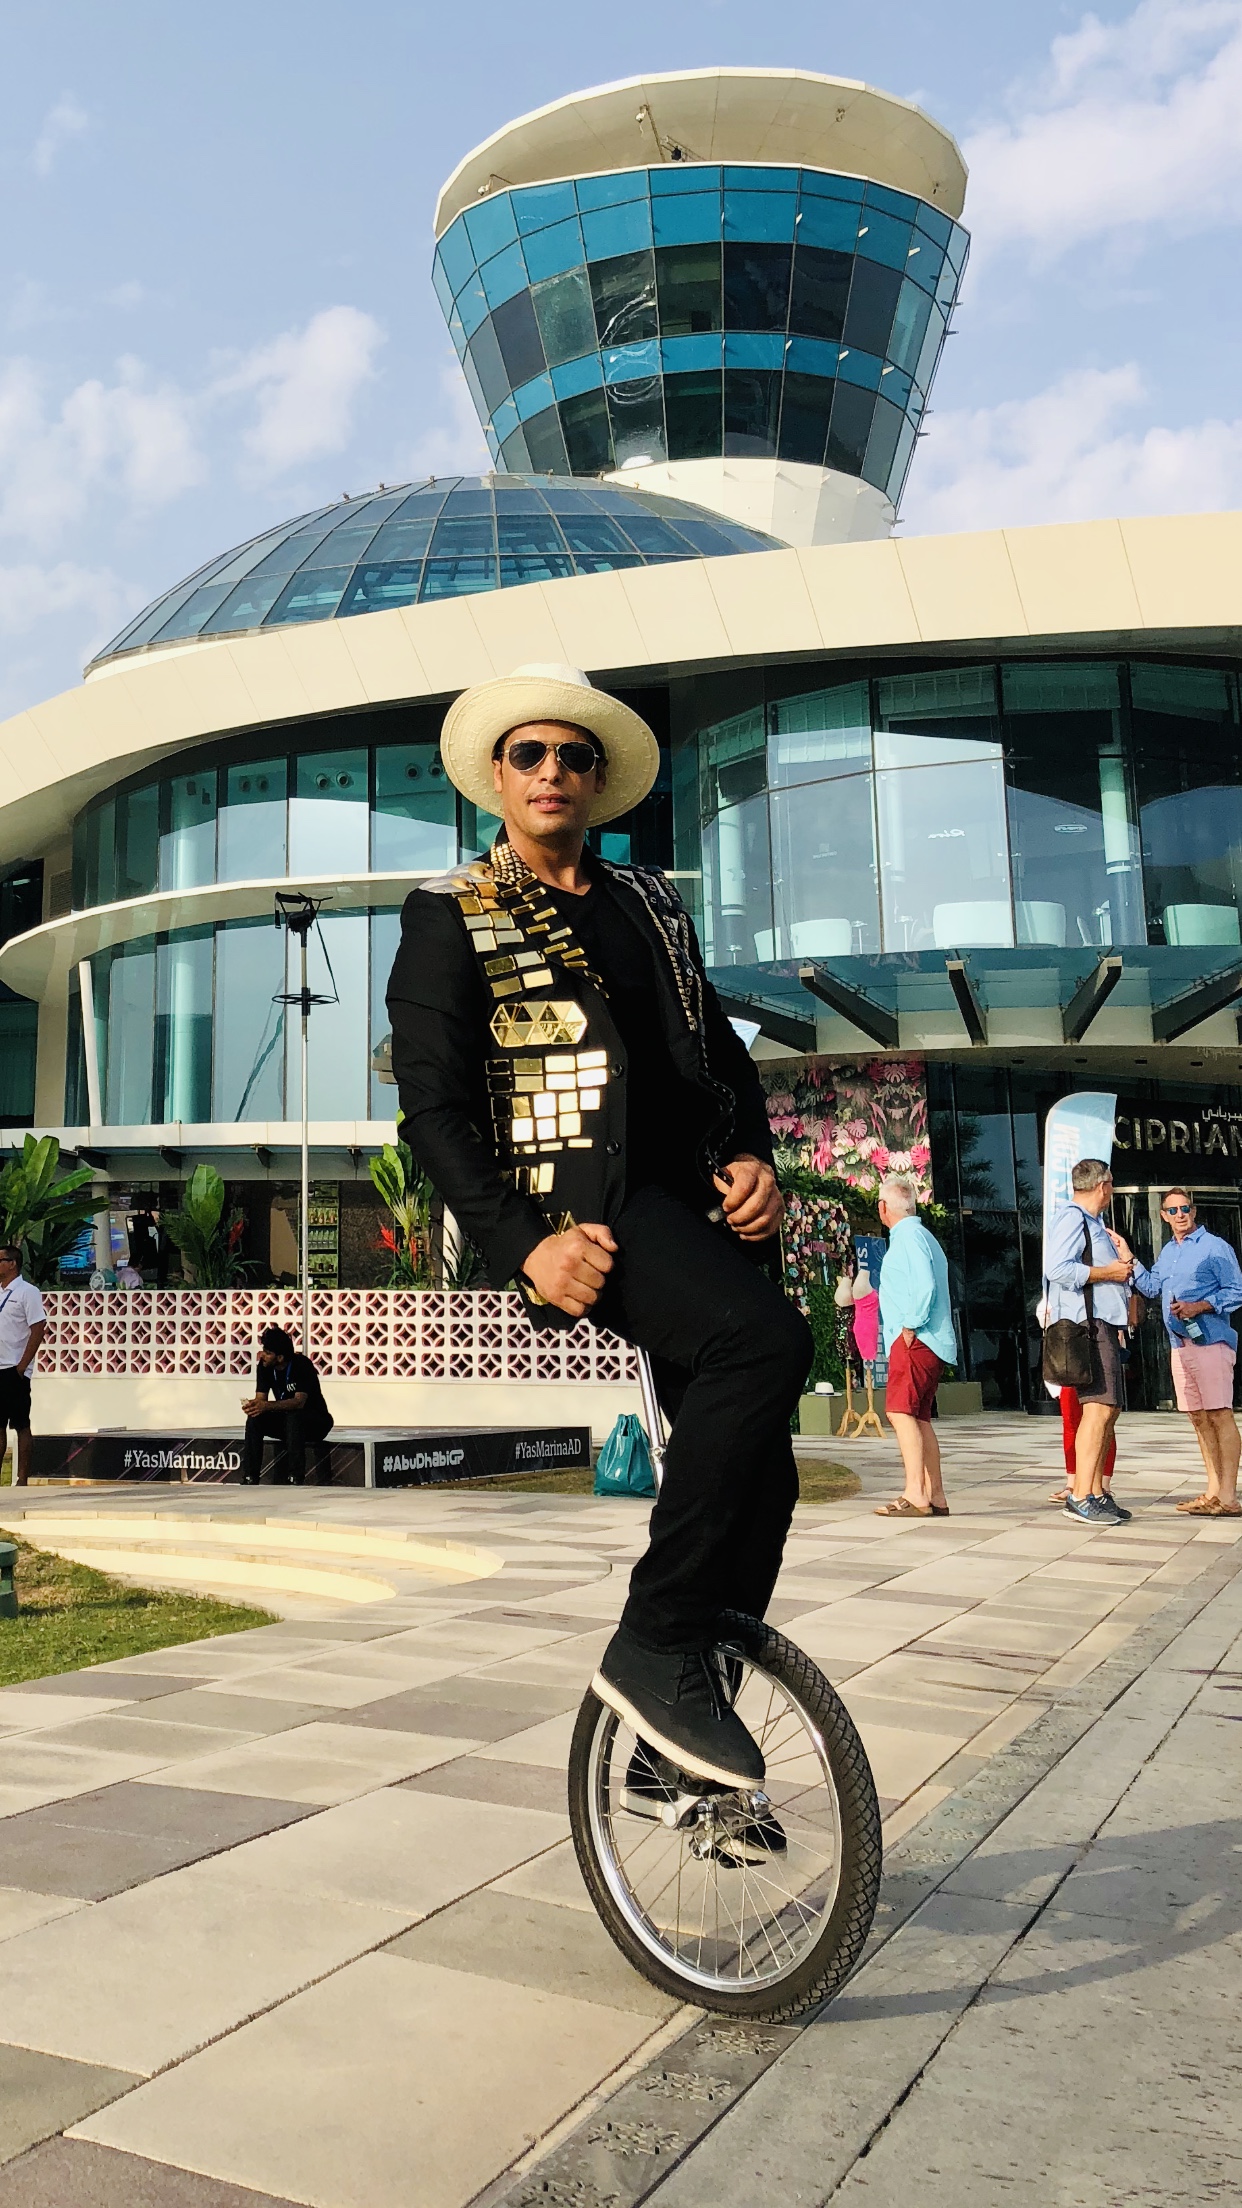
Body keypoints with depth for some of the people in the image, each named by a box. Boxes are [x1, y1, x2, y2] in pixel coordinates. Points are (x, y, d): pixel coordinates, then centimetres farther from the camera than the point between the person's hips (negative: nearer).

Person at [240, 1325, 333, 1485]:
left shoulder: (302, 1365, -24)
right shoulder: (264, 1366, -7)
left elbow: (299, 1402, -34)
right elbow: (261, 1398, -11)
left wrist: (267, 1406, -47)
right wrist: (253, 1406, -36)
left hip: (316, 1420, -6)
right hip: (285, 1420, 6)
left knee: (293, 1417, -37)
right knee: (254, 1419, -20)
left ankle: (296, 1479, -37)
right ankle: (250, 1479, -20)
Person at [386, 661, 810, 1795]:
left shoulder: (650, 902, 21)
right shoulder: (451, 915, 4)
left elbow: (721, 1047, 21)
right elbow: (434, 1106, -5)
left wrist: (753, 1158, 1)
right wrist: (521, 1244, -18)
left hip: (699, 1201, 7)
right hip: (587, 1203, -6)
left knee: (757, 1478, 5)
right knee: (764, 1341, -32)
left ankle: (673, 1747, 22)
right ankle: (655, 1649, -18)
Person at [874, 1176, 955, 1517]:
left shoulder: (908, 1236, -9)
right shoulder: (922, 1236, 22)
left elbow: (924, 1286, -21)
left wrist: (910, 1327, -16)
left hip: (914, 1340, -11)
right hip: (933, 1343, 11)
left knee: (900, 1411, -16)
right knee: (919, 1417, 10)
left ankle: (915, 1495, -22)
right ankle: (935, 1497, 10)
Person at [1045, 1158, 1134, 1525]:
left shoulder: (1091, 1222, 23)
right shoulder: (1071, 1217, -9)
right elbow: (1059, 1268, -23)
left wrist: (1121, 1263, 15)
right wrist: (1108, 1272, -14)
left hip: (1103, 1323, 11)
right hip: (1086, 1323, -11)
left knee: (1109, 1408, 12)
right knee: (1099, 1406, -17)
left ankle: (1097, 1494, 17)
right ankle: (1080, 1498, -19)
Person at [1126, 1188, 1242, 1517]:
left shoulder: (1214, 1247, -5)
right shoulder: (1168, 1251, 17)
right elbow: (1152, 1287, 19)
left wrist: (1198, 1307, -18)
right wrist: (1127, 1257, 11)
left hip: (1210, 1340, -8)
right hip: (1179, 1344, 8)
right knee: (1199, 1417, 10)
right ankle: (1214, 1491, 16)